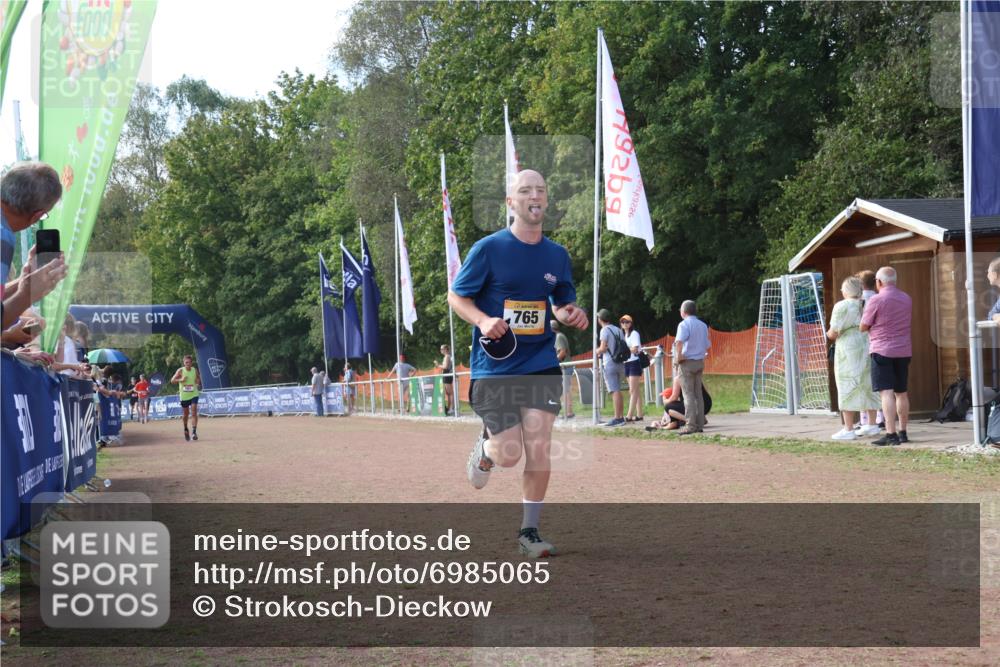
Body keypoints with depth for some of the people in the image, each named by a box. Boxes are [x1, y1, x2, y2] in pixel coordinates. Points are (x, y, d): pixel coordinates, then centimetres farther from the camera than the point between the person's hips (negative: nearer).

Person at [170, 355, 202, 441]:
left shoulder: (195, 370, -1)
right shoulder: (180, 371, -7)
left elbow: (199, 379, 14)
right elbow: (172, 380, -7)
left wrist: (198, 381, -9)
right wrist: (181, 380, -24)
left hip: (194, 394, 0)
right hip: (184, 395, 0)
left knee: (194, 413, -14)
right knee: (186, 414, 12)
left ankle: (194, 432, -17)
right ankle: (186, 430, 35)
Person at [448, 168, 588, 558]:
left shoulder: (557, 255, 7)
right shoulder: (488, 248, -6)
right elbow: (456, 295, -1)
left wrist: (573, 315, -4)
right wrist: (483, 320, -20)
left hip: (541, 364, 3)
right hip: (494, 366, -3)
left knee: (539, 448, -6)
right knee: (508, 456, -5)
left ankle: (529, 532, 10)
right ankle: (484, 448, 33)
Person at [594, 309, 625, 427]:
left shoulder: (605, 330, -8)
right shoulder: (618, 330, 14)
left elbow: (603, 348, -15)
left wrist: (597, 351, 4)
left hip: (610, 364, -7)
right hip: (620, 363, 7)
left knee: (615, 391, -10)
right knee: (618, 391, 13)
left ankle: (617, 418, -13)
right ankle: (621, 417, 14)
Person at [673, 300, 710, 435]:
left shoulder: (684, 324, -11)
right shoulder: (703, 325, 12)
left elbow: (679, 342, -29)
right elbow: (708, 346, 15)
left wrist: (678, 356, -18)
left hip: (687, 362, -7)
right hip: (700, 362, 7)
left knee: (688, 394, -5)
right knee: (698, 394, 11)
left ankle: (690, 425, -8)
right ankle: (700, 424, 11)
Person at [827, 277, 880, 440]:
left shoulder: (842, 306, -10)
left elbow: (833, 332, -13)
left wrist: (830, 335, 8)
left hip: (849, 349, -6)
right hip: (868, 348, 7)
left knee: (847, 388, -3)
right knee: (868, 386, 14)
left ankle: (848, 429, -5)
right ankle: (872, 425, 20)